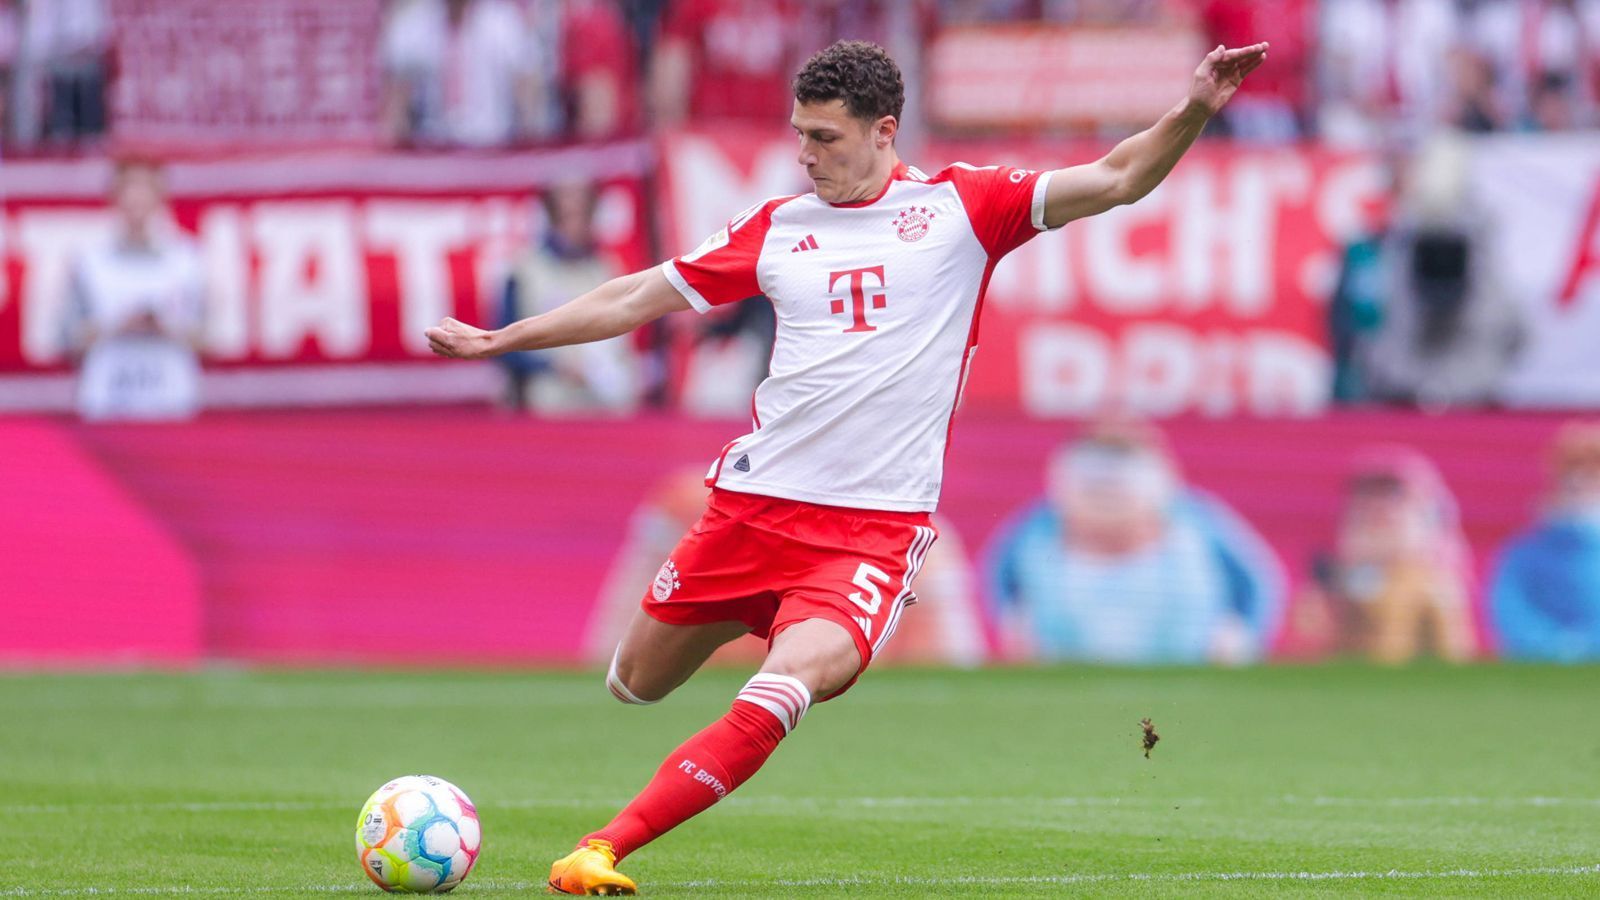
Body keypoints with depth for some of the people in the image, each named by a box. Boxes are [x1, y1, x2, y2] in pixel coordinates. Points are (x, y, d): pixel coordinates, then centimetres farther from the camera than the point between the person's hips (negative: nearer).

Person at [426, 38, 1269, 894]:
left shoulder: (957, 207, 1)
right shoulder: (775, 228, 9)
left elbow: (1116, 181, -4)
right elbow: (637, 298, 17)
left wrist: (1190, 114, -21)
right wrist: (500, 338, 18)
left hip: (876, 524, -4)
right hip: (753, 500, 4)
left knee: (792, 681, -28)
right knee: (636, 684, 11)